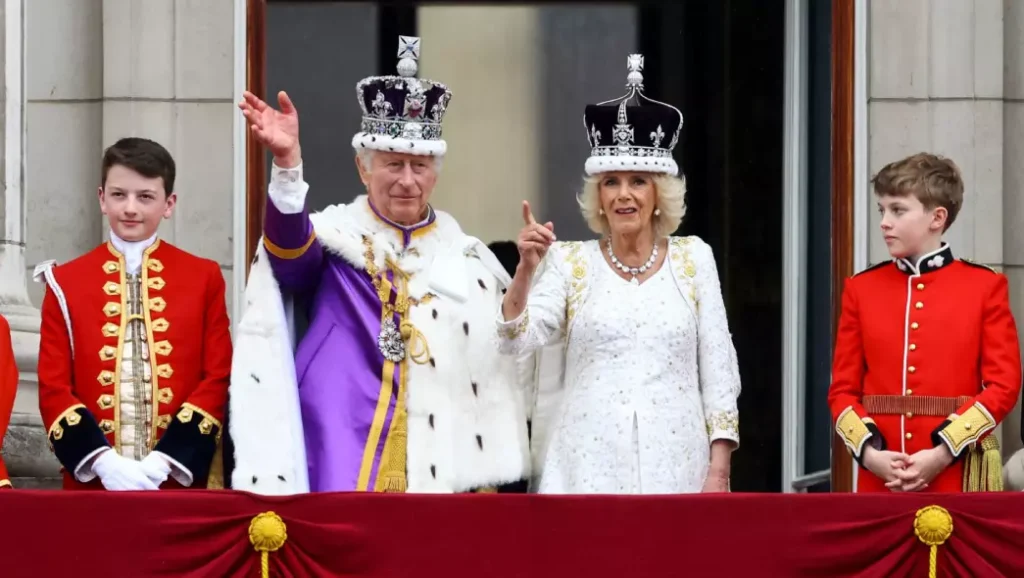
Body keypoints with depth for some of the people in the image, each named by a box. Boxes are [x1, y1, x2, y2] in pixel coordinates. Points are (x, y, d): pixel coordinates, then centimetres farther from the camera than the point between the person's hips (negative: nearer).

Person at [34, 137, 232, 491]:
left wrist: (166, 460, -12)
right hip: (93, 483, 0)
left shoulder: (204, 279, 6)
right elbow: (53, 388, 2)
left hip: (179, 481, 0)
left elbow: (219, 380, 0)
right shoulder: (66, 282, 7)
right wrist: (101, 460, -13)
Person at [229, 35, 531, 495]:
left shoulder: (468, 260, 12)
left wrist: (507, 485, 10)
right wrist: (288, 162, -40)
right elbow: (289, 247, -23)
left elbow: (496, 379, 16)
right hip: (347, 471, -3)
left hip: (447, 474, 3)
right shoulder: (335, 237, 2)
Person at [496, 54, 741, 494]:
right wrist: (525, 270, -21)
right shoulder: (571, 262, 6)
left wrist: (719, 469, 0)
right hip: (591, 465, -1)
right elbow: (517, 340, -5)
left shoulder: (693, 259, 8)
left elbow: (717, 367, 6)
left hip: (673, 463, 1)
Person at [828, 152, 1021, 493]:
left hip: (958, 476, -2)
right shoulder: (862, 289, 9)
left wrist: (942, 453, -13)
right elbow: (843, 389, 8)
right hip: (880, 479, 2)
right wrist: (869, 452, -10)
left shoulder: (984, 286, 2)